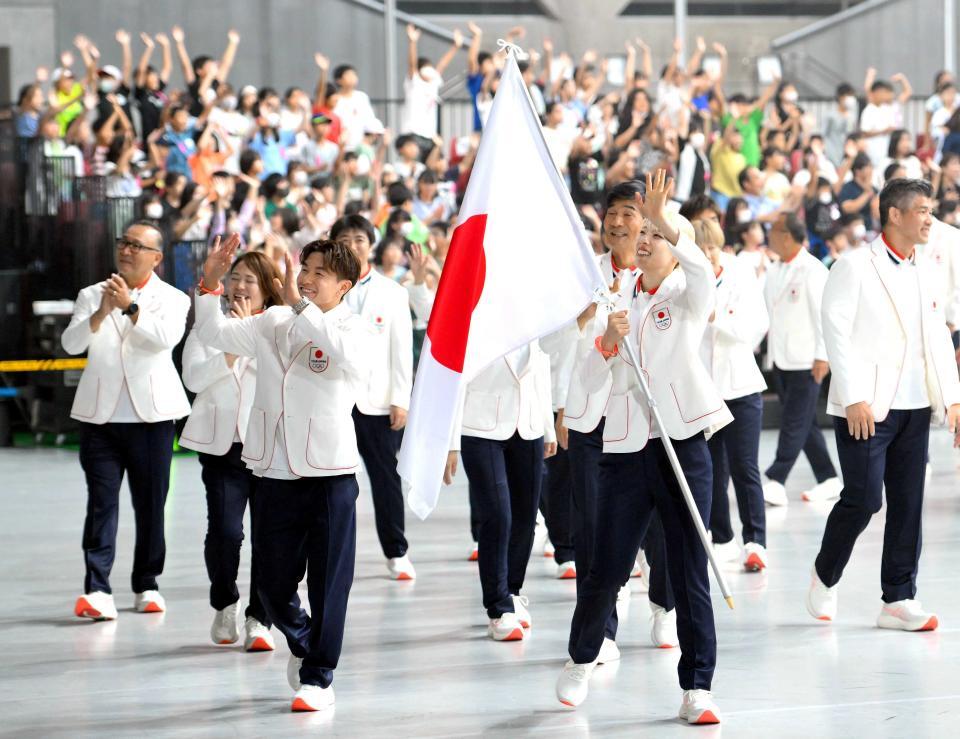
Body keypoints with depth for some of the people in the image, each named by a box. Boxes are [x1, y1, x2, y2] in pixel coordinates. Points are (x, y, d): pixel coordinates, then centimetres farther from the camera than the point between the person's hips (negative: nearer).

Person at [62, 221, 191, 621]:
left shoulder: (171, 299, 6)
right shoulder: (93, 295, 12)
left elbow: (167, 337, -14)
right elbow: (71, 343, -4)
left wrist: (129, 307, -21)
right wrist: (101, 313, -20)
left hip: (150, 416, -1)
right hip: (100, 416, 1)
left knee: (150, 505, 6)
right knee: (101, 502, -7)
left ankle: (146, 585, 17)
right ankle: (97, 590, -14)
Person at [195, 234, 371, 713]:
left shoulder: (350, 328, -6)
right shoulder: (274, 323, 9)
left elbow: (345, 355, -29)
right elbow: (216, 335, 7)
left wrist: (299, 303, -32)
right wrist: (210, 284, -7)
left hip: (329, 473, -4)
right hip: (275, 473, 4)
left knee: (328, 583, 1)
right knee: (274, 587, 11)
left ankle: (318, 677, 13)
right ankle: (301, 644, 39)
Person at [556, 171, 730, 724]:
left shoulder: (688, 298, 4)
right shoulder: (618, 301, 14)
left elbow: (702, 270, -22)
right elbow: (590, 379, 9)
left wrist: (666, 220, -30)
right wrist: (609, 341, -9)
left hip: (683, 445, -3)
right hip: (626, 448, 3)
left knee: (691, 572, -3)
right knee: (608, 570, 4)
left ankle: (697, 689, 3)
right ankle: (582, 659, 29)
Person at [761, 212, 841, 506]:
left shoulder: (813, 270, -11)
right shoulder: (773, 271, 13)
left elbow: (823, 314, -13)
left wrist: (822, 355, -16)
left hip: (805, 359, -8)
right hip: (779, 358, 8)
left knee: (795, 422, -8)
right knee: (803, 423, 10)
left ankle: (775, 482, -13)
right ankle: (828, 479, 17)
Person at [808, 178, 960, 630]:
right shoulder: (855, 267, -6)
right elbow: (837, 333, -11)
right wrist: (854, 398, -17)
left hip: (915, 406, 6)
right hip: (865, 407, -6)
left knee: (908, 504, 5)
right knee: (863, 499, -7)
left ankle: (899, 600, 11)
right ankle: (825, 576, 16)